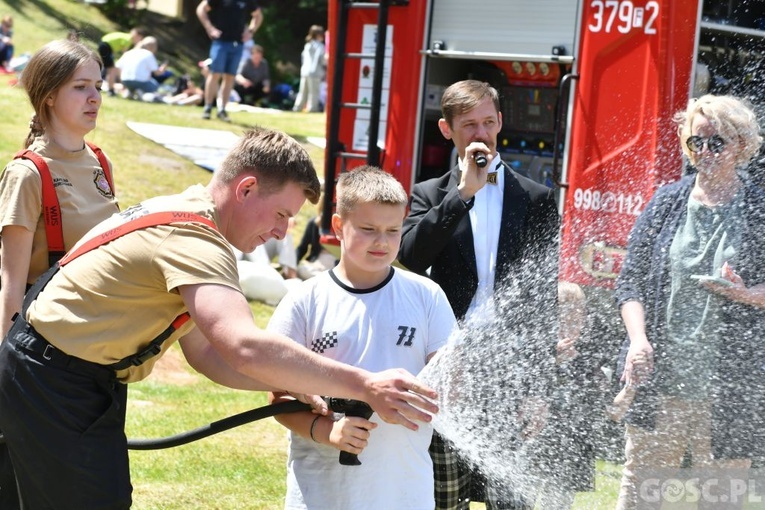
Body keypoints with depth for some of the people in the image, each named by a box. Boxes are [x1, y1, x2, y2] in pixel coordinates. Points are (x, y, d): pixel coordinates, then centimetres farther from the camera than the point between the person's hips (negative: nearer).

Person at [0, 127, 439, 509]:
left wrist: (291, 385, -5)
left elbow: (204, 352, 9)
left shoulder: (184, 214, 9)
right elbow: (246, 347, -39)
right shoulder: (194, 239, -24)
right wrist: (363, 386, -36)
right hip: (54, 386, -11)